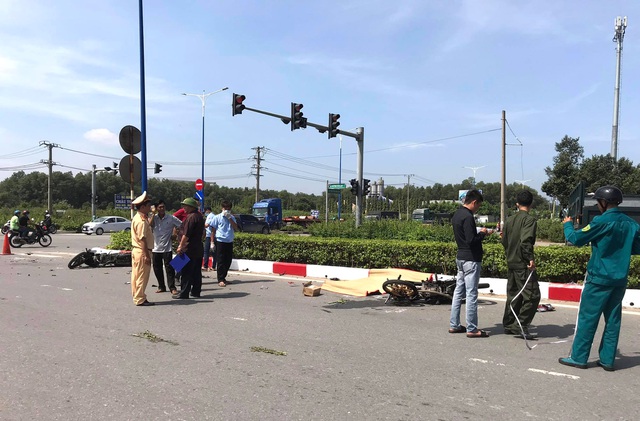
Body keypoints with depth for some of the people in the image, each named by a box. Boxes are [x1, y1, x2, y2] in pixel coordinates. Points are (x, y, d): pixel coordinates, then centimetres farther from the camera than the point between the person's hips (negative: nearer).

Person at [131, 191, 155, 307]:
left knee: (136, 275, 15)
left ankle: (137, 296, 24)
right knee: (142, 276, -2)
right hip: (142, 252, -10)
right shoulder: (141, 221, -19)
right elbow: (143, 239, -22)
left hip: (136, 251, 10)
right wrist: (147, 255, -22)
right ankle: (140, 299, 5)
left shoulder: (137, 218, 13)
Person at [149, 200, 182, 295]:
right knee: (157, 269, 10)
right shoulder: (154, 218, 4)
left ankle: (172, 287, 0)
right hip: (156, 248, 4)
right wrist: (153, 214, -11)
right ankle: (161, 287, 22)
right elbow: (150, 226, -13)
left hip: (167, 248, -3)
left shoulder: (171, 218, -4)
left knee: (169, 268, -5)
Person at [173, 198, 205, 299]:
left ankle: (184, 293, -1)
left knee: (186, 272, -4)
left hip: (189, 249, -9)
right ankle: (196, 291, 17)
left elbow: (186, 234, -20)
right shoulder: (200, 216, 15)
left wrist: (181, 246, -16)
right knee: (197, 271, 12)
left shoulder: (191, 217, -15)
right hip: (199, 249, 10)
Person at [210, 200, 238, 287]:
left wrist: (229, 218, -9)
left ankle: (223, 278, 21)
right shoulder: (217, 217, 0)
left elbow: (235, 228, -2)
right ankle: (220, 280, -1)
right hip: (220, 241, -5)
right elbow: (213, 230, 0)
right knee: (220, 261, -4)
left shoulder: (232, 217, 12)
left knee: (228, 261, 9)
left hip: (229, 242, 5)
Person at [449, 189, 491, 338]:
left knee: (458, 292, 13)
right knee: (471, 294, -4)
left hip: (460, 258, 10)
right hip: (471, 259, -10)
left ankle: (454, 325, 19)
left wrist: (478, 233, 12)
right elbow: (471, 240, -25)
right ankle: (472, 329, 2)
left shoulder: (456, 215, 11)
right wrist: (482, 233, -8)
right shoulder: (468, 217, -19)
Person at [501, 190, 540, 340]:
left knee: (513, 295, 16)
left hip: (511, 264, 8)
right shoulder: (529, 220, -11)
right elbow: (526, 241, -23)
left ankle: (508, 325, 21)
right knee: (532, 295, -3)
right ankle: (521, 325, -7)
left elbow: (504, 241, 15)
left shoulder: (509, 220, 12)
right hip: (523, 265, -8)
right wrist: (530, 259, -21)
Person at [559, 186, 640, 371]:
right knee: (613, 320, 12)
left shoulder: (602, 222, -15)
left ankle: (578, 357, 7)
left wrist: (568, 224, 9)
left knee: (587, 318, 1)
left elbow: (576, 239, -8)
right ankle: (607, 360, 17)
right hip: (620, 280, 6)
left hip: (599, 278, -6)